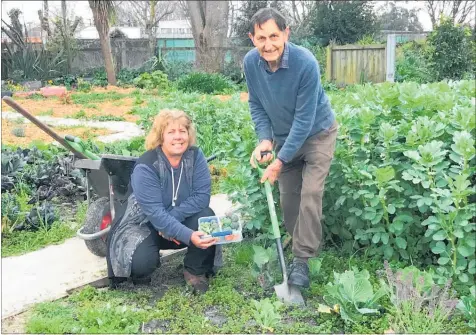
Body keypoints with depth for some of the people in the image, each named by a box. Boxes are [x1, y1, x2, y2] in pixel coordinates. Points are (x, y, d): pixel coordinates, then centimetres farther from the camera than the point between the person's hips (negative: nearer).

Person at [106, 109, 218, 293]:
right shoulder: (146, 166, -26)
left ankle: (196, 270, -4)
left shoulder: (195, 156, -14)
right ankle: (142, 271, 11)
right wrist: (188, 236, -42)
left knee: (207, 217, -27)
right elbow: (155, 213, -31)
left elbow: (202, 196, -18)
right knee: (142, 261, -29)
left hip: (182, 220, 3)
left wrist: (172, 219, -28)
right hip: (146, 223, -3)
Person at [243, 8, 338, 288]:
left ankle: (302, 260, -5)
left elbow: (305, 119, -28)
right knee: (288, 197, 8)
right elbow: (256, 105, -2)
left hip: (317, 134, -5)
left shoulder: (306, 63, -31)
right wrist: (265, 139, -16)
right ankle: (299, 248, 26)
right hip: (284, 137, 5)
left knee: (310, 194, -14)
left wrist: (281, 160, -27)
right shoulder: (251, 62, -17)